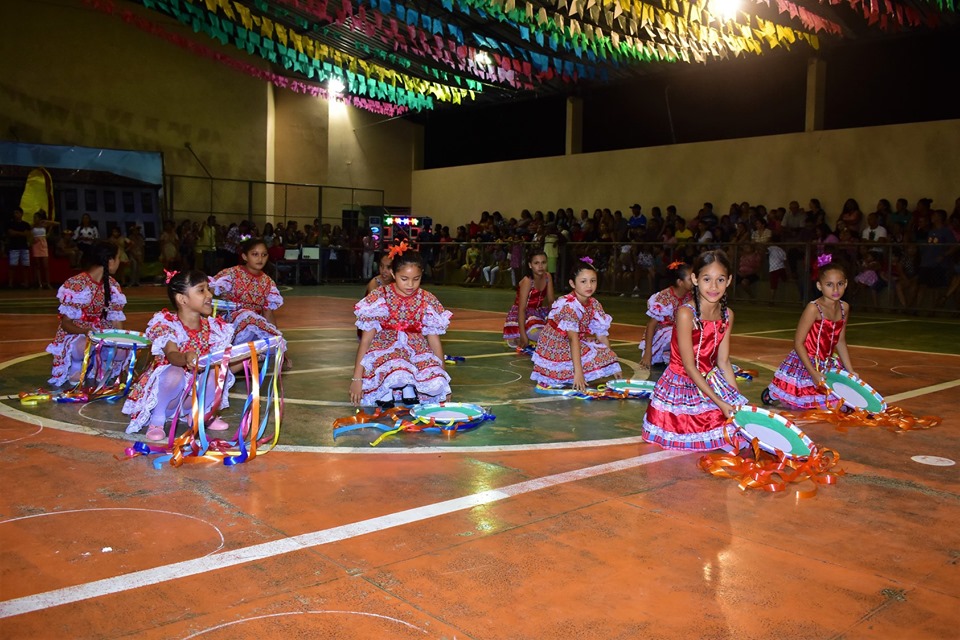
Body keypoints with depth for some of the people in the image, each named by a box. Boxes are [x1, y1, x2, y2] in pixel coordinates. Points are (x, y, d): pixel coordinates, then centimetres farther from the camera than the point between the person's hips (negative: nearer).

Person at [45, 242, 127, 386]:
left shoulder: (112, 285, 2)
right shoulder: (76, 284, -16)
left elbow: (116, 322, 1)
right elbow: (66, 324, -14)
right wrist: (86, 331, -33)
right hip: (75, 334, -5)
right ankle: (76, 367, -5)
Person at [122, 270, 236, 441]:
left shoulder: (213, 327, -4)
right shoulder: (167, 324, -18)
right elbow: (172, 356, -35)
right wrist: (185, 358, -57)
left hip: (198, 387, 4)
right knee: (174, 374, -36)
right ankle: (156, 420, -12)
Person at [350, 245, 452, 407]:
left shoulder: (428, 301, -1)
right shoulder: (378, 298, -7)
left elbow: (435, 341, 6)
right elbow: (366, 340, -6)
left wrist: (443, 379, 8)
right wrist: (357, 378, -9)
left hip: (416, 351, 3)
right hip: (384, 349, -3)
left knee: (436, 385, -27)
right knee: (398, 376, -37)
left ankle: (409, 387, 5)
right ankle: (385, 389, -2)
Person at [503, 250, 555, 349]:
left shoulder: (547, 276, -5)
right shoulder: (527, 281, -22)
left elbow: (551, 301, 0)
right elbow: (521, 309, -26)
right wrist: (523, 335, -32)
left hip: (538, 312, 7)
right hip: (522, 316, -7)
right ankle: (518, 338, -3)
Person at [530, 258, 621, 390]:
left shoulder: (594, 304, -2)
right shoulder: (569, 305, -26)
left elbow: (602, 335, 2)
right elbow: (574, 340, -33)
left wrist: (611, 364, -1)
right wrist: (578, 372, -38)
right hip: (555, 352, -8)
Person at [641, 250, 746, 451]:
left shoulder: (727, 315, -3)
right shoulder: (686, 313, -23)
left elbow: (723, 362, 3)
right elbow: (689, 367, -21)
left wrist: (737, 398, -4)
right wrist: (719, 402, -21)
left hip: (711, 382, 6)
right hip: (683, 386, -6)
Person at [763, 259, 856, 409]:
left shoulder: (844, 308, 0)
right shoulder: (813, 308, -19)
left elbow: (840, 342, 10)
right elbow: (798, 343, -19)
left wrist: (849, 370, 6)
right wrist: (813, 373, -21)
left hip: (829, 364, 7)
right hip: (805, 363, -6)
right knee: (796, 403, -10)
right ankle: (773, 393, 21)